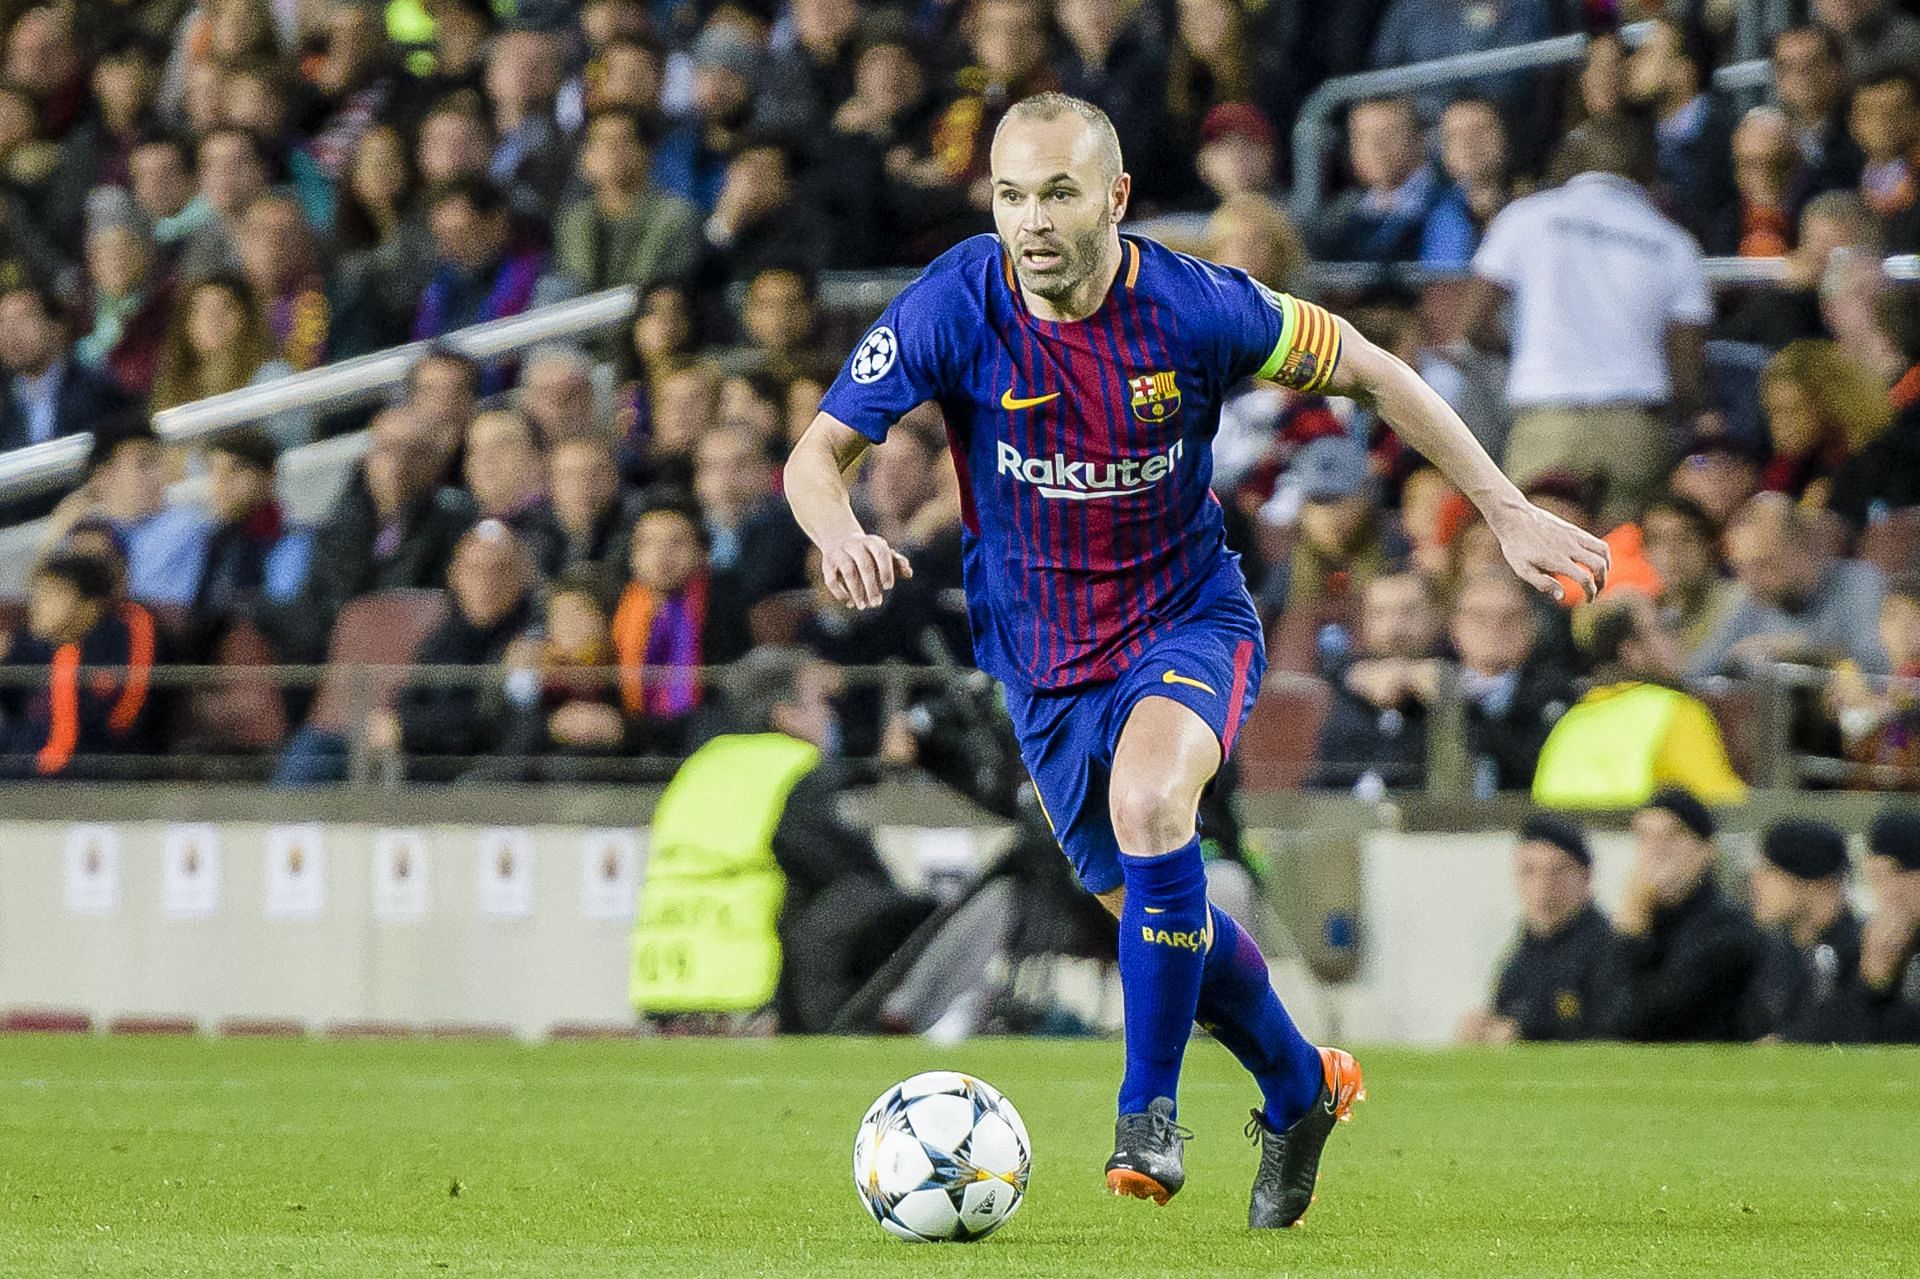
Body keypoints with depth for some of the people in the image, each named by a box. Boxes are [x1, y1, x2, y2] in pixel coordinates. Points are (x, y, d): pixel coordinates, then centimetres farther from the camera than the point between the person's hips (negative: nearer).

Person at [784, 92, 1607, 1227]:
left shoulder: (1192, 307, -19)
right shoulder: (956, 306, -17)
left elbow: (1369, 372, -6)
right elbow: (818, 455, -14)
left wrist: (1508, 512, -6)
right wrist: (841, 533, -39)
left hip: (1190, 623, -3)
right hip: (1043, 658, 3)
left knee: (1147, 806, -33)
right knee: (1149, 911, 14)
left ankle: (1151, 1111, -19)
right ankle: (1303, 1089, 41)